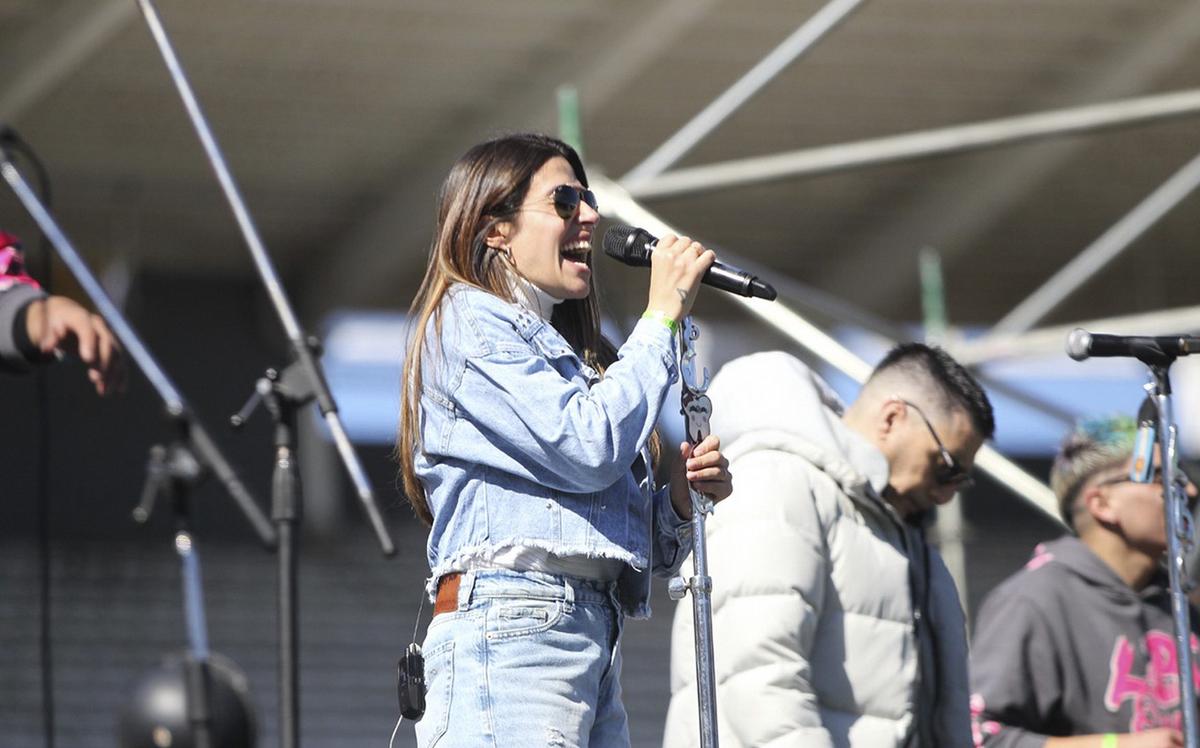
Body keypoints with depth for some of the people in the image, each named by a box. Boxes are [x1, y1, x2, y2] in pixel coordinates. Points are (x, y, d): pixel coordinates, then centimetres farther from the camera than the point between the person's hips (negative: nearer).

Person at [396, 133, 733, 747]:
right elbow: (588, 449, -12)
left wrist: (679, 500, 6)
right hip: (509, 627, -9)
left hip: (595, 642, 9)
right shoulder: (468, 320, 2)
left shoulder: (568, 358, 28)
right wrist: (661, 317, -2)